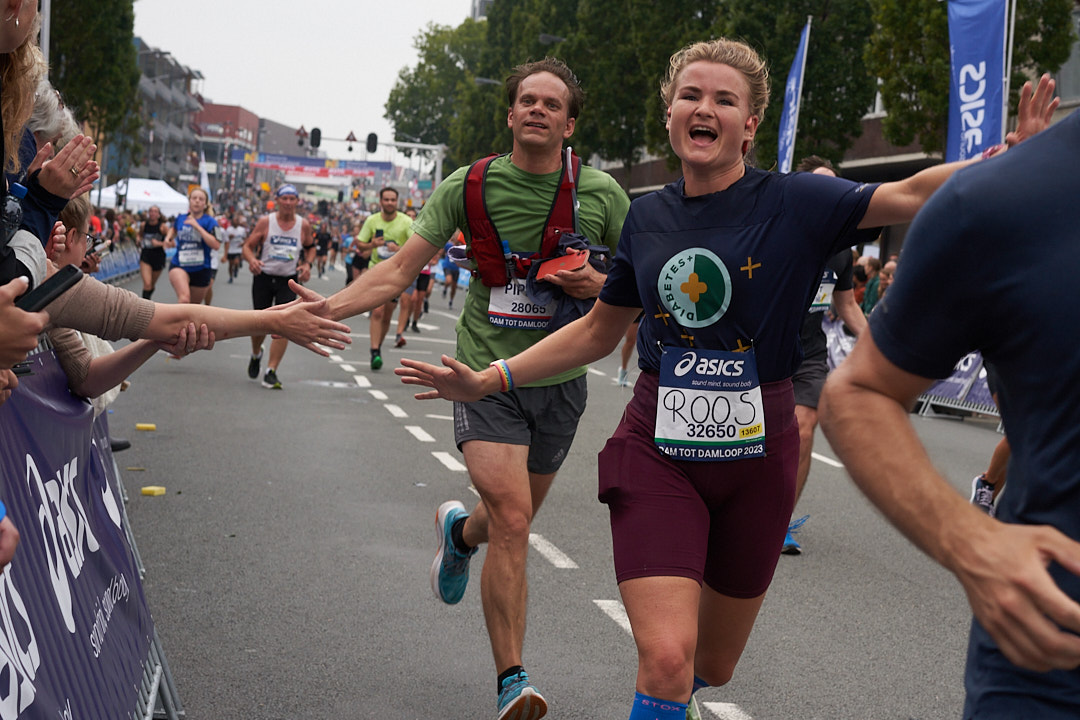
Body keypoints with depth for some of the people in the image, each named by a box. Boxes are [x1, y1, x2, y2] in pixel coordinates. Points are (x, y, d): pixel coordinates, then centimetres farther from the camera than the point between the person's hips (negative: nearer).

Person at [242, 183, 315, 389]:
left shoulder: (304, 225, 0)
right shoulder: (265, 222, -5)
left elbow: (310, 247, 17)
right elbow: (248, 245, -1)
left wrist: (307, 264, -1)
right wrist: (252, 260, -21)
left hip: (289, 281, 0)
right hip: (264, 277, 0)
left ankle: (271, 372, -10)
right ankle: (256, 355, 41)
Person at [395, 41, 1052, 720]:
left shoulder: (792, 203, -7)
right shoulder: (647, 216, 3)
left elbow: (910, 194, -22)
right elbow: (599, 331, 14)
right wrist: (487, 380, 9)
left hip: (755, 453, 0)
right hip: (658, 451, 1)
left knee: (713, 665, 16)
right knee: (666, 660, -16)